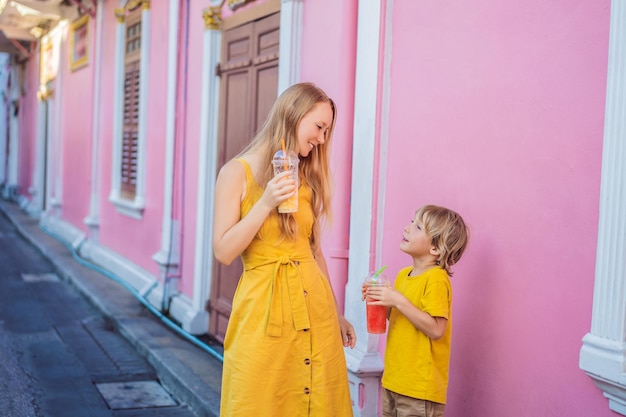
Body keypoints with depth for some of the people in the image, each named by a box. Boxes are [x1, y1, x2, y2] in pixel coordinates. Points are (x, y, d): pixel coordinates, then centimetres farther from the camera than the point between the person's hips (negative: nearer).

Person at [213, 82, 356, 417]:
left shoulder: (308, 179, 10)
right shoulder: (237, 172, -4)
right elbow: (223, 252, -8)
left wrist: (336, 313, 17)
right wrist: (266, 204, -17)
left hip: (313, 305, 5)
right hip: (262, 308, -4)